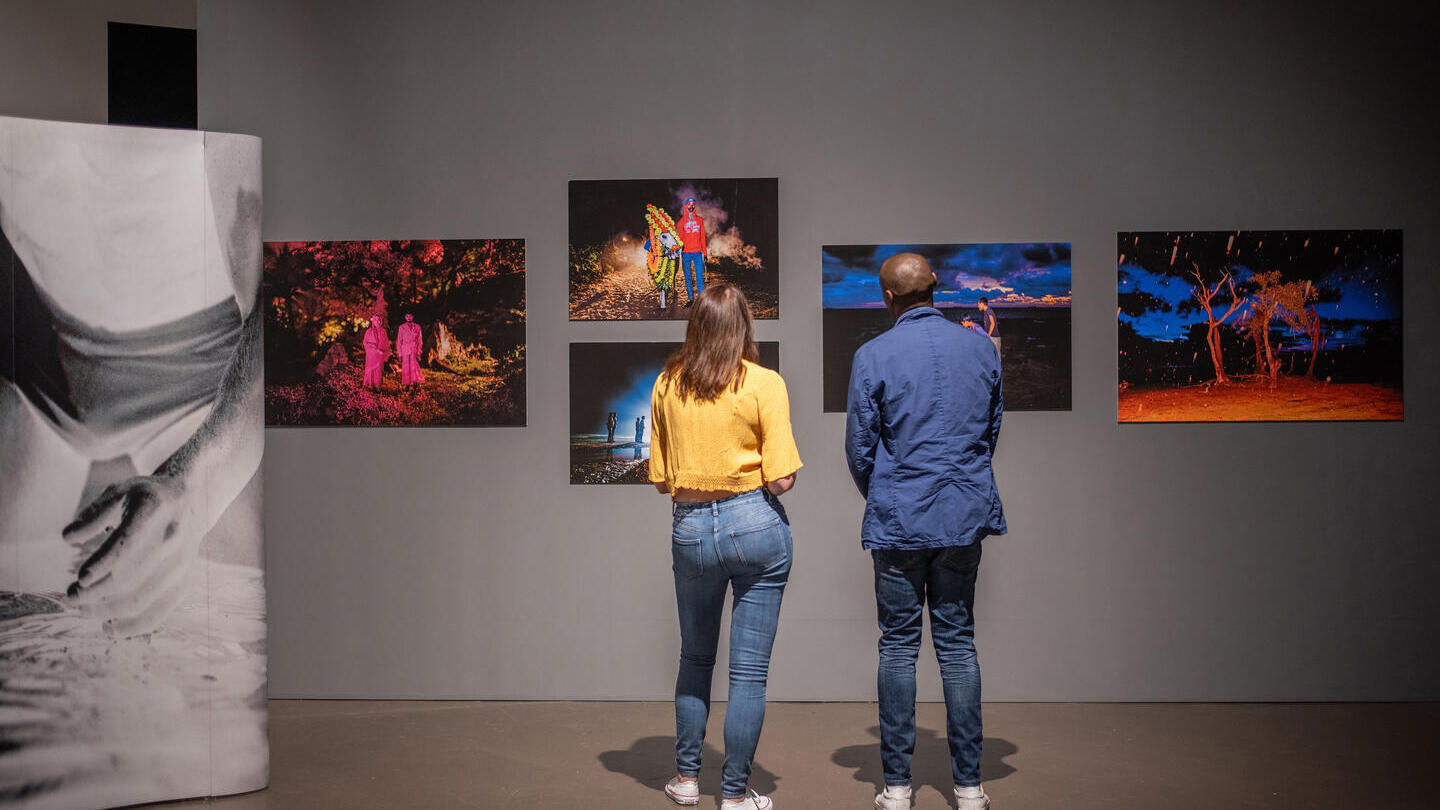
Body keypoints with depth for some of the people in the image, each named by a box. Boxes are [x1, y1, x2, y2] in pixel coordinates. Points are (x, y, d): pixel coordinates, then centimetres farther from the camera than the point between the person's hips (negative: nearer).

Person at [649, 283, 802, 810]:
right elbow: (783, 479, -10)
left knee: (695, 658, 21)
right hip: (756, 524, -3)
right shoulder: (765, 384, -7)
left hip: (690, 528, 3)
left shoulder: (666, 385, 3)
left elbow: (660, 480, 7)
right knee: (749, 668, 5)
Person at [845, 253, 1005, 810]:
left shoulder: (874, 356, -8)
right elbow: (992, 431, 14)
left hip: (898, 519, -3)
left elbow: (859, 447, -2)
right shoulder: (981, 349, 3)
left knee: (898, 645, 5)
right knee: (958, 643, 9)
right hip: (965, 516, 3)